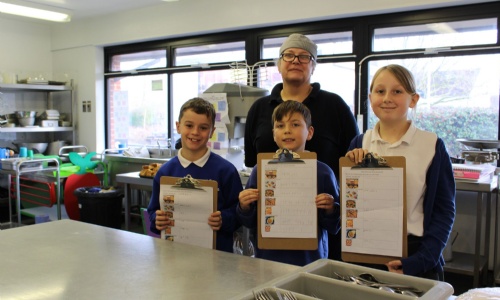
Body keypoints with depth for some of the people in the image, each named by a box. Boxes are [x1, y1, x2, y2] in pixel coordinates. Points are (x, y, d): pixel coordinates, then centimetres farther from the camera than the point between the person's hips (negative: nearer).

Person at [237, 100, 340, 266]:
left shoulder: (323, 172, -6)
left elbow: (333, 228, 2)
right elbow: (251, 223, 6)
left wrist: (330, 211, -17)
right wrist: (244, 208, -13)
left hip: (310, 259, -1)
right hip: (268, 258, 1)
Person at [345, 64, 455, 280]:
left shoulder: (432, 145, -7)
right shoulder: (359, 144, 2)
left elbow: (444, 210, -5)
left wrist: (420, 261, -14)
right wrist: (350, 165, -12)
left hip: (413, 254, -2)